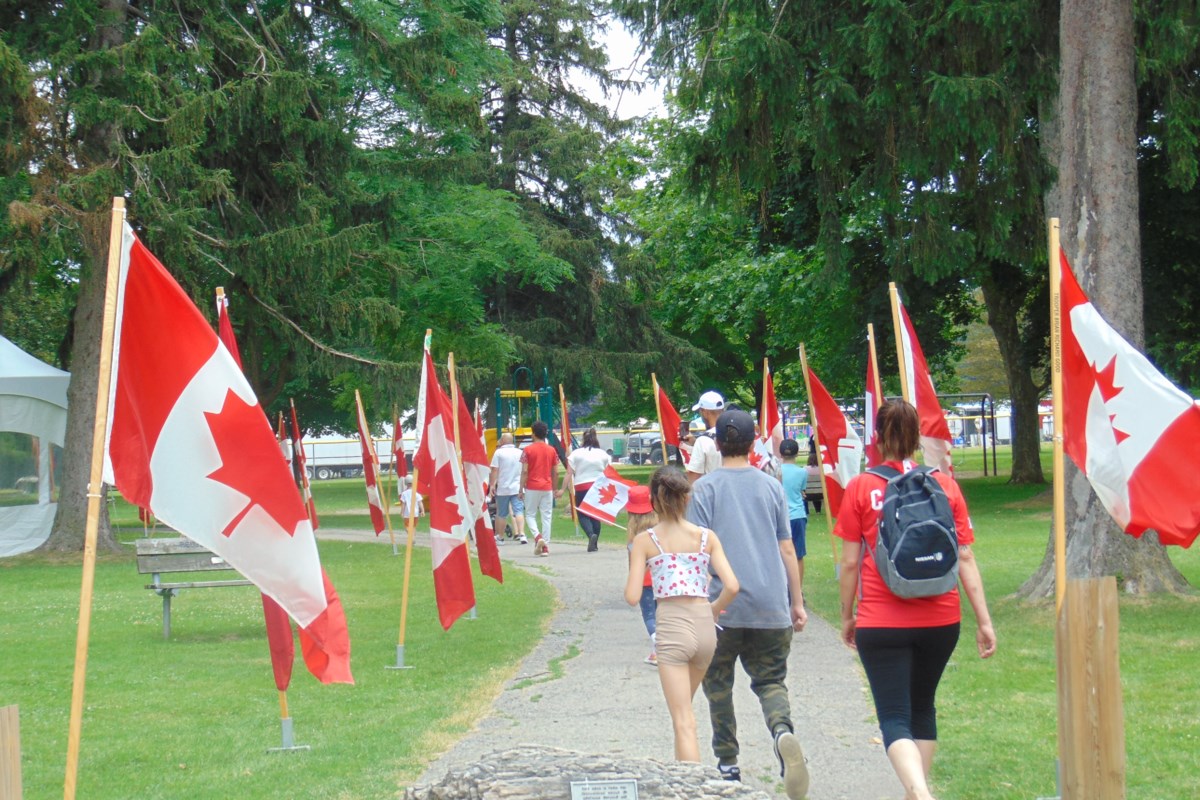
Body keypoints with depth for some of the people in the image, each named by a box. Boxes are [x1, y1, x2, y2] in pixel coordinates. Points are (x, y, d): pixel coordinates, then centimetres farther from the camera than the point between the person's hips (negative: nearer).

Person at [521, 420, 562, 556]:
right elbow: (555, 472, 7)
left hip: (532, 488, -3)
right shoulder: (552, 450, 6)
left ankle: (537, 536, -17)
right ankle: (545, 546, 2)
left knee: (530, 515, 8)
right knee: (547, 517, 5)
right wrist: (555, 489, 17)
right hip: (547, 488, 3)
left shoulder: (528, 450, -5)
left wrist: (521, 489, -4)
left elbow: (524, 472, -8)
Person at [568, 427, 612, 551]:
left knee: (583, 515, 5)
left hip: (581, 488, -3)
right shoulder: (603, 454, 5)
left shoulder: (575, 454, -3)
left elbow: (569, 473, -7)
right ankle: (594, 544, 15)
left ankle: (591, 535, -22)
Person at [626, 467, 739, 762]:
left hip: (671, 625, -4)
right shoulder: (706, 537, 4)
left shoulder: (645, 541, -2)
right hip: (705, 625, 4)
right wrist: (714, 609, 13)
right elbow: (731, 586, -5)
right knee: (684, 708, 26)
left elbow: (632, 597, -6)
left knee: (683, 721, -3)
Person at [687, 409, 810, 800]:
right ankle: (783, 731, -23)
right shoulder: (771, 487, 6)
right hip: (771, 607, 2)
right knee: (771, 681, 8)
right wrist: (797, 602, 15)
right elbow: (786, 550, 8)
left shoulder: (704, 488, -2)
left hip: (722, 608, -2)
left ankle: (728, 764, 16)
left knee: (718, 685, 14)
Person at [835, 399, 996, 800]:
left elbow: (850, 562, -3)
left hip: (881, 624, -3)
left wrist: (847, 616, 10)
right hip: (940, 621, 3)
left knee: (894, 718, -3)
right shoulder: (945, 485, 2)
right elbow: (966, 559, 0)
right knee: (922, 707, 22)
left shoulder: (860, 488, -4)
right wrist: (984, 621, 3)